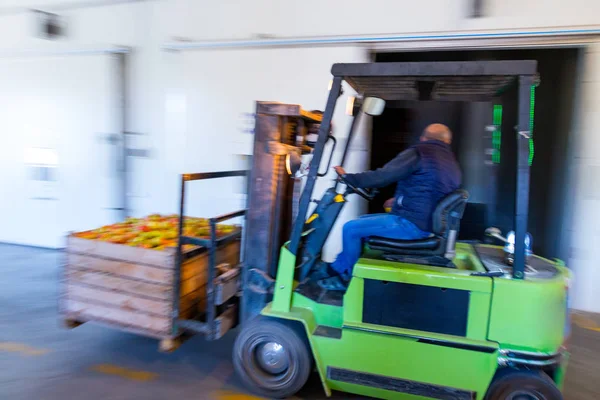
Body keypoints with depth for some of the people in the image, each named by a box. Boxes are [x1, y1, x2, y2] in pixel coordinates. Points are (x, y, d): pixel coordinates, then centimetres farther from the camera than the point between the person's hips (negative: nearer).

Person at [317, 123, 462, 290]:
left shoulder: (418, 153, -10)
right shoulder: (452, 162, 17)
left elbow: (382, 176, -15)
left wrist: (348, 177, -6)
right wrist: (400, 200, 33)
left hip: (411, 223, -10)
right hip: (425, 222, 10)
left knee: (351, 228, -3)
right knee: (362, 221, 19)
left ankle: (345, 277, 14)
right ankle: (336, 268, 22)